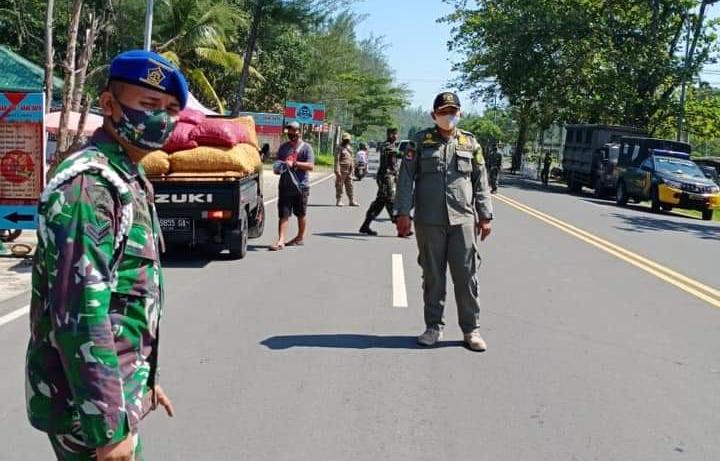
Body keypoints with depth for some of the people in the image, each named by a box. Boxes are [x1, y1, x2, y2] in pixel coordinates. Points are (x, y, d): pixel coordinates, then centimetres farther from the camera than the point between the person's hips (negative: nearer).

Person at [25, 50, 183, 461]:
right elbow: (80, 314, -27)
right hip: (87, 401, -9)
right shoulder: (89, 184, -21)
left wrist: (144, 378, 20)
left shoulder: (130, 179, 10)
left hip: (120, 385, 9)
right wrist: (109, 425, -24)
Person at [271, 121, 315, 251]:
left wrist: (294, 163, -20)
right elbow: (278, 162, 24)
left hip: (301, 186, -3)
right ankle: (281, 241, -10)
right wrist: (278, 168, 1)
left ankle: (300, 238, 27)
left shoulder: (306, 147, -1)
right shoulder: (283, 147, 14)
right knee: (284, 214, -5)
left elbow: (311, 166, -12)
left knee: (301, 214, 11)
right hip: (285, 185, 3)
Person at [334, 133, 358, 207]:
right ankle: (339, 201, 4)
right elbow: (337, 159, -14)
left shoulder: (349, 147, 15)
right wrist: (337, 171, -21)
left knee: (349, 186, 7)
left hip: (348, 170, 7)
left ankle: (351, 201, 10)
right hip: (342, 169, -7)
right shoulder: (339, 148, -8)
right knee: (339, 185, -1)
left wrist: (352, 169, 16)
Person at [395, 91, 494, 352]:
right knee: (433, 277, 7)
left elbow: (481, 182, 11)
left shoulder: (470, 143, 10)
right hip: (429, 221, -1)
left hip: (463, 220, 1)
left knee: (467, 276, 2)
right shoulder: (421, 142, 5)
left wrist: (485, 216, 6)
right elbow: (406, 179, 2)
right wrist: (402, 212, -5)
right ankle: (433, 327, 19)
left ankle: (471, 330, 12)